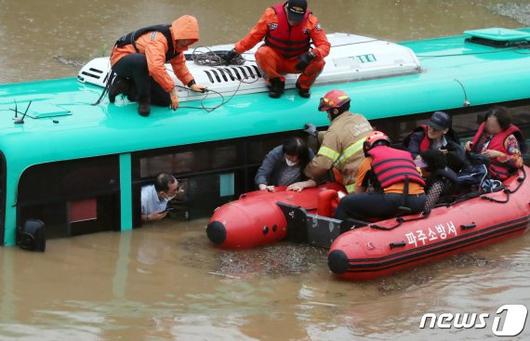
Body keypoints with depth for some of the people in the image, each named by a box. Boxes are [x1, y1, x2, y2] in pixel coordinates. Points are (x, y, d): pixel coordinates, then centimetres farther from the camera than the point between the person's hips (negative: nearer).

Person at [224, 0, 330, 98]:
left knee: (318, 63, -28)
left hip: (296, 62, 0)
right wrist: (236, 50, -6)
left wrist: (311, 55, -38)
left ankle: (303, 85, 2)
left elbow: (324, 45, -17)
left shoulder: (310, 20, -17)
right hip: (274, 60, 0)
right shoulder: (272, 14, -17)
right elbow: (254, 35, -5)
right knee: (262, 53, -33)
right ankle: (276, 83, -8)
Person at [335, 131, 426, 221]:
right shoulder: (406, 154, 31)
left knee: (346, 203, 9)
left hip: (393, 200, -5)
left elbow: (358, 192, 30)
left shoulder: (369, 160, 20)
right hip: (419, 202, 5)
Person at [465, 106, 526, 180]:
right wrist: (470, 145, 6)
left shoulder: (509, 138, -4)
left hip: (494, 175, -6)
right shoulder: (484, 129, 14)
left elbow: (519, 162, -11)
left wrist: (498, 154, -19)